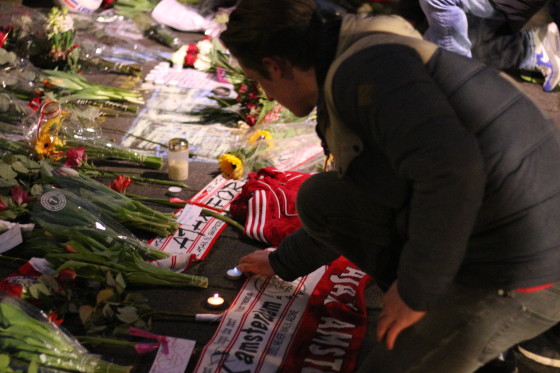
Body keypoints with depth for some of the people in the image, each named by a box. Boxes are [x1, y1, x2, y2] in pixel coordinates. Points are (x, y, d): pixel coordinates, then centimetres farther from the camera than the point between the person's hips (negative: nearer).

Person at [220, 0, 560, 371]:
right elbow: (349, 210, 28)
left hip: (518, 267, -9)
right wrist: (283, 263, 42)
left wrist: (417, 289, -20)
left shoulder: (361, 68, -19)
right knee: (319, 199, 11)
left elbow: (450, 170, -35)